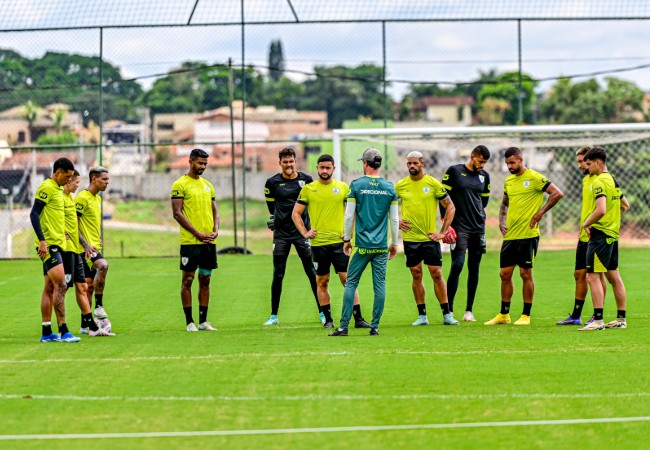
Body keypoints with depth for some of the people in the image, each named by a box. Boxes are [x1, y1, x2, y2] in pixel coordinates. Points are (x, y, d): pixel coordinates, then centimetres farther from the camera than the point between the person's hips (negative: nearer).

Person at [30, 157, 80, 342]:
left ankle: (47, 333, 12)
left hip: (55, 245, 10)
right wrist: (42, 240, -22)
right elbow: (34, 214, -17)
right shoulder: (47, 187, -11)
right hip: (48, 244, -10)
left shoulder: (57, 189, 18)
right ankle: (63, 332, -17)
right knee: (61, 285, -15)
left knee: (50, 288, 10)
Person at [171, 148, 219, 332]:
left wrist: (215, 230, -1)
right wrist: (197, 233, -15)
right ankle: (189, 322, 1)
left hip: (209, 241, 6)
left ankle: (203, 321, 12)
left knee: (205, 279, 8)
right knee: (188, 279, -2)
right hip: (190, 241, -6)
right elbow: (177, 213, -11)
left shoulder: (208, 185, 15)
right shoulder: (180, 184, -5)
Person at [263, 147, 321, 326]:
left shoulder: (306, 180, 1)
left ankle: (322, 311, 7)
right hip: (281, 234, 0)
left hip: (302, 232, 0)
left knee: (312, 272, 0)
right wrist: (274, 219, 10)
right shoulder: (273, 182, 0)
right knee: (278, 275, 1)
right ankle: (274, 315, 8)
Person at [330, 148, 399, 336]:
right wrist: (394, 243, 16)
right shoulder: (389, 187, 4)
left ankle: (344, 326, -2)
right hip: (382, 246, 2)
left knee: (351, 283, 2)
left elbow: (349, 216, -3)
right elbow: (395, 219, 6)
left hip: (361, 244, -2)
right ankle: (375, 326, 4)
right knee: (380, 285, 5)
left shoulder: (356, 185, -3)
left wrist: (347, 239, 9)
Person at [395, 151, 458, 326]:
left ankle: (447, 314, 3)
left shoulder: (433, 184, -2)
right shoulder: (400, 185, 3)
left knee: (437, 274, -2)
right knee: (416, 276, 4)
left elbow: (450, 207, 3)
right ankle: (422, 315, 10)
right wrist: (396, 222, 1)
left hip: (430, 238, -2)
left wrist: (443, 231, -3)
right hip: (410, 238, 2)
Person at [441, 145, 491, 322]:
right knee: (457, 265, -14)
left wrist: (478, 215, 15)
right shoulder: (454, 171, -3)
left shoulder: (484, 176, 11)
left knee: (474, 268, 5)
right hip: (459, 227, -5)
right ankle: (449, 310, -8)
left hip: (478, 228, 5)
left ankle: (469, 311, 11)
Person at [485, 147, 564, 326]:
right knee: (504, 274, 7)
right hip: (510, 235, 7)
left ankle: (526, 316, 6)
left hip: (528, 235, -7)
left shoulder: (534, 178, -8)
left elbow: (557, 193, -14)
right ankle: (504, 315, 16)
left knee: (525, 274, -2)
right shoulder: (508, 181, 14)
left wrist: (540, 213, -14)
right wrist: (501, 222, 11)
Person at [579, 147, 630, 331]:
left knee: (593, 276, -9)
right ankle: (621, 319, 18)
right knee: (613, 276, 14)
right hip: (613, 233, 10)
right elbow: (625, 206, 26)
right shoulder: (613, 180, 14)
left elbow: (601, 210, -27)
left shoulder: (599, 182, -15)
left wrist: (586, 223, -13)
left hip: (600, 233, -10)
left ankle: (598, 321, -13)